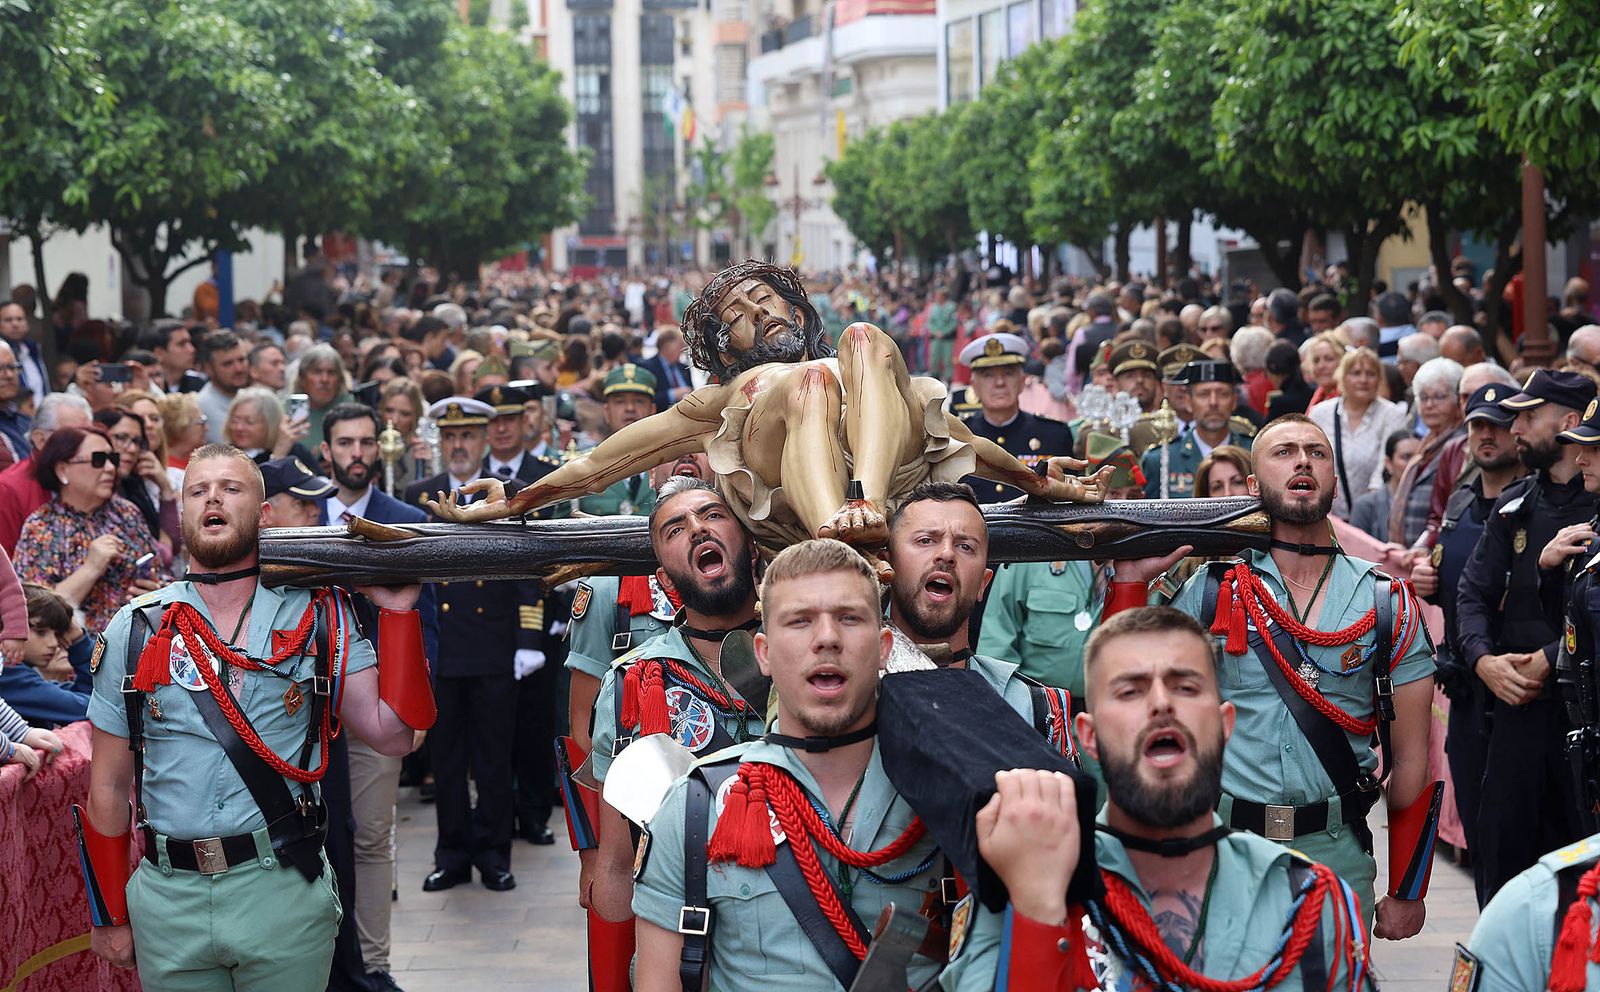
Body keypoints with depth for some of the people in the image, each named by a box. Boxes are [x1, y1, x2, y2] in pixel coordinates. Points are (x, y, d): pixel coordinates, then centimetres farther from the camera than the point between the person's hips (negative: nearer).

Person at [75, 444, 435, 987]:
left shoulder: (317, 620, 2)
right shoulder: (135, 631, 3)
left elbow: (392, 732, -7)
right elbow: (108, 786, 7)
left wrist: (397, 610, -9)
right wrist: (110, 916, 7)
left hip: (284, 891, -1)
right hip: (169, 897, 1)